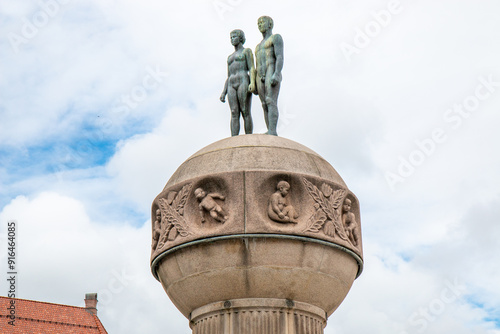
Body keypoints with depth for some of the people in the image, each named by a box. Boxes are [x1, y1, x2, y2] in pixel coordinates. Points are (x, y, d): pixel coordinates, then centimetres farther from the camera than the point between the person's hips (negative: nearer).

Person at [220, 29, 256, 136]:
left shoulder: (247, 51, 11)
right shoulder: (230, 57, 28)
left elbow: (252, 68, -2)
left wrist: (252, 83, -19)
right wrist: (224, 93, 12)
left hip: (243, 82, -5)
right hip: (232, 86, 5)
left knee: (246, 113, -12)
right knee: (234, 114, -6)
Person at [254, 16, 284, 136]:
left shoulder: (276, 38, 7)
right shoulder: (259, 46, 31)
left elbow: (280, 57, -8)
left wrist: (276, 74, -23)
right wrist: (255, 85, 15)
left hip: (271, 73, -8)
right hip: (260, 77, 8)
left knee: (271, 102, -21)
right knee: (265, 105, -4)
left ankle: (272, 131, -30)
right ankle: (270, 133, -10)